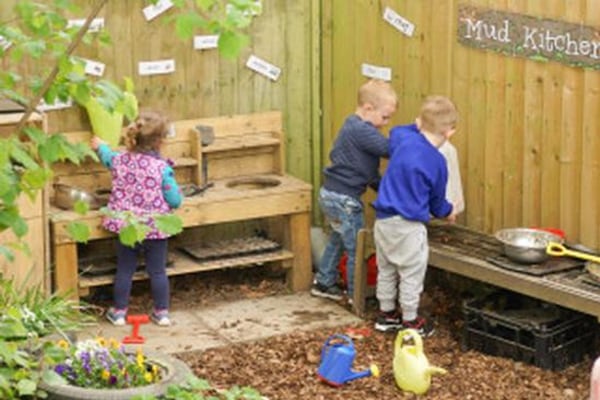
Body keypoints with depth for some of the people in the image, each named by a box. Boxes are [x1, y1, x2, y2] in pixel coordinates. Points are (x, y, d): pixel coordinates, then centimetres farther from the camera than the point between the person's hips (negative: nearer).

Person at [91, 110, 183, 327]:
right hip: (155, 228, -3)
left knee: (124, 270, 15)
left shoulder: (120, 160, -6)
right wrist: (177, 191, 8)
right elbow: (174, 201, -16)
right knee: (157, 271, 11)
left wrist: (100, 146, 42)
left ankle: (119, 311, 24)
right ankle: (162, 312, 20)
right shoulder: (162, 168, -19)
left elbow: (106, 156, 19)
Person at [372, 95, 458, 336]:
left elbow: (396, 132, 26)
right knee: (412, 275, 6)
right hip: (409, 226, -6)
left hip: (383, 220, 6)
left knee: (386, 270, 19)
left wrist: (419, 127, 26)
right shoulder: (436, 161, -12)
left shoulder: (403, 139, -3)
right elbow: (436, 199, 5)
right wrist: (447, 212, 24)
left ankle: (386, 314, 31)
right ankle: (410, 322, 13)